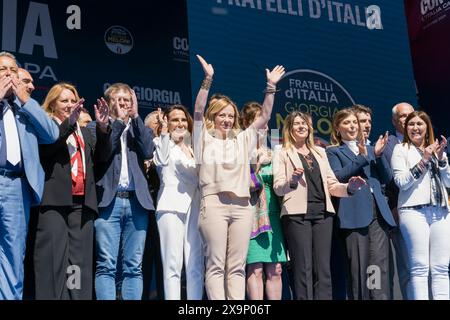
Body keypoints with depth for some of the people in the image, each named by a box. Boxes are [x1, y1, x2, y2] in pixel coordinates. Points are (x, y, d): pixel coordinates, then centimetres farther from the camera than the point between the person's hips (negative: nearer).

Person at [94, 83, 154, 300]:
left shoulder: (138, 128, 19)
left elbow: (148, 152, 1)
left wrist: (135, 117, 2)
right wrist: (118, 120, -3)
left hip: (137, 201, 3)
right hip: (109, 201, -3)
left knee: (134, 266, 3)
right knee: (106, 266, -6)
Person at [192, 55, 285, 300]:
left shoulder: (242, 139, 19)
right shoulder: (204, 138, 9)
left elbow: (265, 116, 14)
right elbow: (198, 111, -5)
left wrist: (271, 86, 6)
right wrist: (208, 79, -13)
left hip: (241, 206, 4)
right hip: (214, 204, -4)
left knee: (237, 267, 2)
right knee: (216, 265, -5)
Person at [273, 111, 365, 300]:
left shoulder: (320, 152, 23)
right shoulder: (283, 154, 9)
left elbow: (331, 185, 19)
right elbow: (277, 188, -3)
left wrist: (349, 187, -1)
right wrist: (291, 181, -25)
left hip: (323, 213, 4)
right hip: (297, 213, -4)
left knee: (323, 268, -1)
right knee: (303, 268, -7)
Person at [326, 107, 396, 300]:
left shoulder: (370, 148, 24)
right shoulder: (333, 152, 12)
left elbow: (387, 178, 15)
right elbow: (337, 177, -6)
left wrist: (378, 155, 0)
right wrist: (361, 157, -11)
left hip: (378, 213, 4)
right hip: (354, 214, -3)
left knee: (380, 264, -5)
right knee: (358, 267, -5)